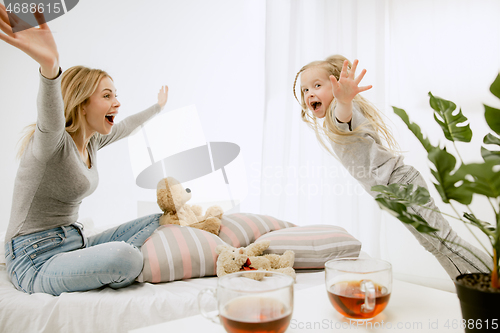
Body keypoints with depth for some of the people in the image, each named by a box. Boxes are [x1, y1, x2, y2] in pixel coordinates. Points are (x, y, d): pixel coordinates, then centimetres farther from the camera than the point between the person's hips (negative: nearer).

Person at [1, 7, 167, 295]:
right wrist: (50, 66, -65)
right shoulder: (54, 141, -19)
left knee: (159, 222, 5)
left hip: (76, 244, 9)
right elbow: (51, 119, -44)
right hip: (36, 261, -8)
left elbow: (125, 127, 27)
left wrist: (158, 106, 43)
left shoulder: (92, 141, 7)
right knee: (125, 258, -35)